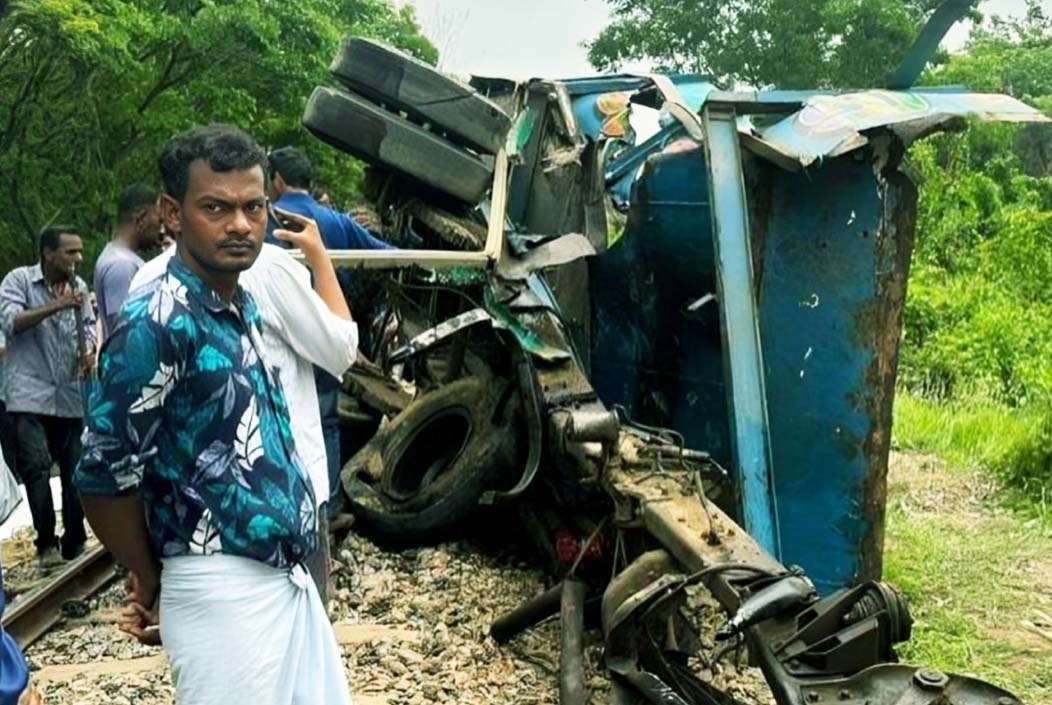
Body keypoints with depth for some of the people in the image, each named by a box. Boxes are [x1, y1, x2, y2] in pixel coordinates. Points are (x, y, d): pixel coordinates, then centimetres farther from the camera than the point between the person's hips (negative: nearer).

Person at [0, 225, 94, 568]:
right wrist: (56, 305, -26)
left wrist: (89, 353, -7)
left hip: (70, 395, 4)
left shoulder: (79, 286, 11)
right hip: (30, 394, -4)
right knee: (36, 465, -12)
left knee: (75, 469, 5)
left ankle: (74, 542, 15)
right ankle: (46, 543, -5)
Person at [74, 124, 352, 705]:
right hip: (224, 591, -8)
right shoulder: (155, 324, -16)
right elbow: (104, 477, -15)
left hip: (287, 579, 8)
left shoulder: (244, 309, 10)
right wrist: (151, 586, -3)